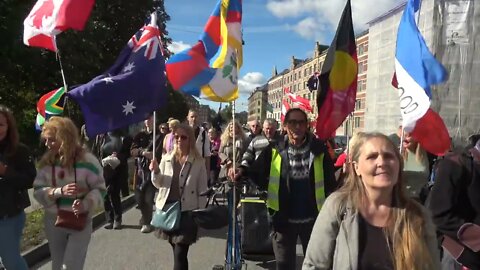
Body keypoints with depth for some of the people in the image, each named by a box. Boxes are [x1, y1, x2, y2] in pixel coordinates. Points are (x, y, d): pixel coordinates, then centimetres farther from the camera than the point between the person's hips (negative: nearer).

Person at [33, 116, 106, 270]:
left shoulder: (87, 160, -15)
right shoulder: (46, 162, -4)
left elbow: (100, 188, -12)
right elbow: (38, 191, -6)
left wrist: (85, 205, -30)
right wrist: (60, 191, -25)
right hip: (53, 222, 4)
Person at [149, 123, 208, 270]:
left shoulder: (198, 162, -5)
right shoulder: (166, 158, 4)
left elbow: (202, 190, -3)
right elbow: (159, 184, 7)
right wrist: (156, 171, -13)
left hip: (187, 211, -3)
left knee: (180, 255, -4)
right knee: (176, 251, 17)